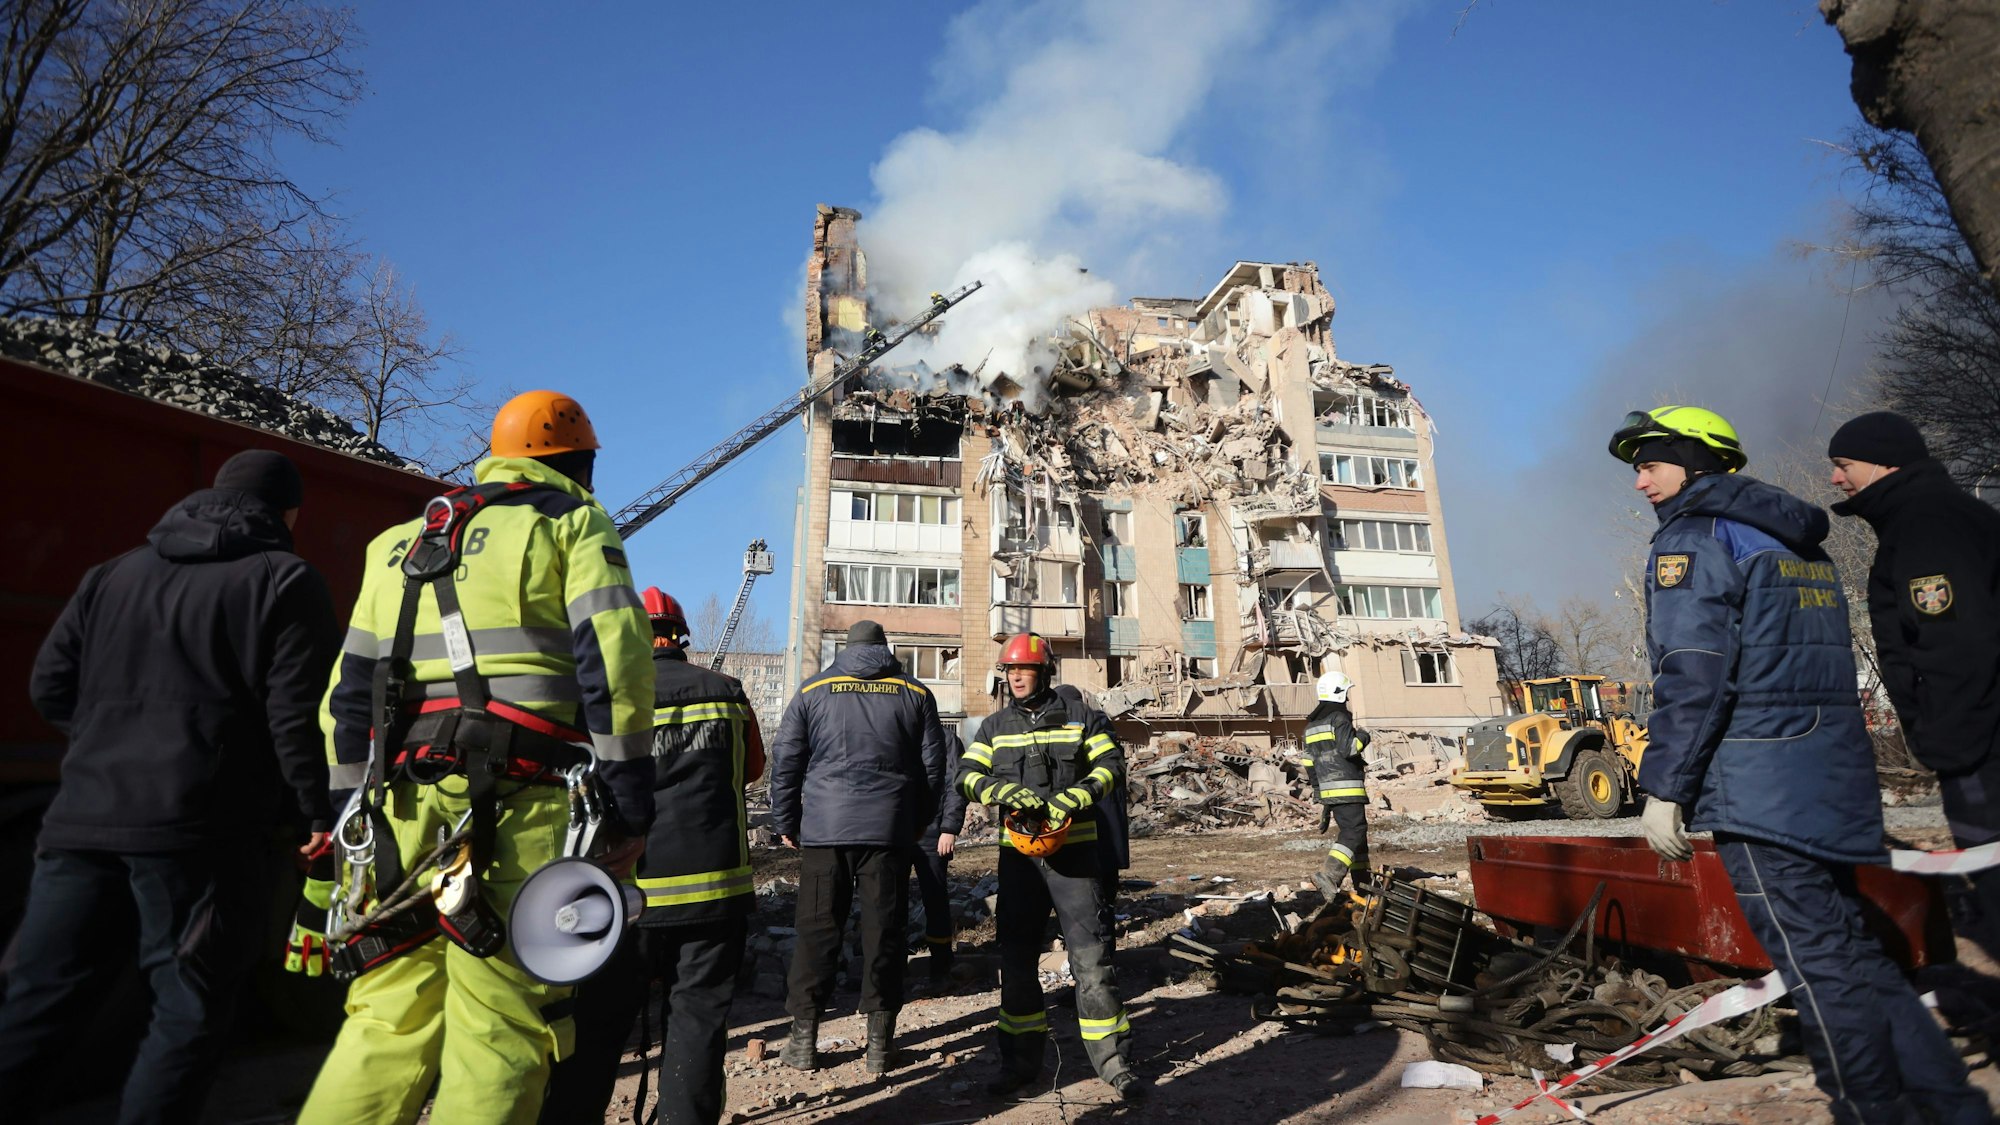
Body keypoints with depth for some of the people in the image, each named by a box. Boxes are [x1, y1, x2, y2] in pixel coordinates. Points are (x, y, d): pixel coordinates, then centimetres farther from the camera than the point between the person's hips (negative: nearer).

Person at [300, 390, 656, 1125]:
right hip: (522, 807, -6)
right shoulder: (573, 523, 6)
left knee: (387, 1024, 15)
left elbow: (350, 691, 22)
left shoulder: (401, 544, 25)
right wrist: (630, 804, -8)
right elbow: (613, 659, -9)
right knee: (501, 1034, -1)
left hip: (403, 805, 6)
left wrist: (351, 818, 25)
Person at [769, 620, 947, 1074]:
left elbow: (785, 761, 7)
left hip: (825, 827, 0)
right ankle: (879, 1043, 13)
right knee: (884, 931, 7)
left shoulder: (813, 691, 6)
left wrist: (786, 823, 15)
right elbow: (933, 766, 10)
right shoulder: (915, 694, 8)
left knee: (817, 930, 8)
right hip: (889, 830, 0)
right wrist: (917, 824, 21)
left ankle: (803, 1039, 14)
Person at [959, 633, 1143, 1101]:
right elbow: (968, 774, 0)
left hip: (1073, 850, -3)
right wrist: (1004, 791, -20)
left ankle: (1113, 1061, 8)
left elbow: (1110, 765, -5)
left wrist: (1071, 799, -20)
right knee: (1016, 959, 10)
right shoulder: (995, 726, 9)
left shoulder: (1081, 718, 2)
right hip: (1018, 854, 3)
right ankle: (1021, 1060, 24)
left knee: (1091, 957, -3)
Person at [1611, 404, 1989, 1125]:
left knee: (1819, 968, 0)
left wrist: (1663, 787, -16)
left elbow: (1692, 674, -19)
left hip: (1759, 791, -9)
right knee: (1846, 952, 18)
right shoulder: (1798, 542, 19)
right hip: (1836, 784, 9)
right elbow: (1819, 666, 22)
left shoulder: (1692, 538, -9)